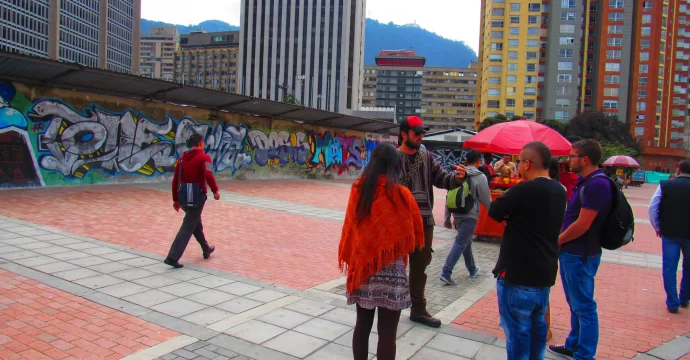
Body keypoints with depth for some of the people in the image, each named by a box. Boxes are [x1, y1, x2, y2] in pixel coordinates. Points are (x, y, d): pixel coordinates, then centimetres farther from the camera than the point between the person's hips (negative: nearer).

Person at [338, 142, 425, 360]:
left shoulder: (357, 189, -1)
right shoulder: (400, 193, -12)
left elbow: (349, 228, 7)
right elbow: (416, 234, -3)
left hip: (362, 265, 5)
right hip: (390, 270, -4)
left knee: (362, 324, 16)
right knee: (387, 332, 4)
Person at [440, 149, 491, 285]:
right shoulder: (480, 177, -11)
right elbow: (486, 200, -7)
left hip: (457, 214, 6)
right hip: (470, 215, -6)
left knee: (466, 241, 21)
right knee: (460, 243, -5)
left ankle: (472, 269, 36)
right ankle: (446, 273, -12)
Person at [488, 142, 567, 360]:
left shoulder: (524, 190, -21)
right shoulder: (559, 191, 6)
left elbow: (494, 211, -10)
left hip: (518, 273, -8)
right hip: (545, 271, 8)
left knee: (517, 328, 3)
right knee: (537, 324, 20)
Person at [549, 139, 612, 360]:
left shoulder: (597, 184, -21)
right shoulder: (584, 182, 11)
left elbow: (582, 224, -23)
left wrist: (557, 241, -9)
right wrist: (561, 242, 7)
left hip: (580, 255, -10)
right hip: (570, 252, 10)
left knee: (583, 307, 2)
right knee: (575, 304, 20)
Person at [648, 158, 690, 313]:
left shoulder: (665, 185, -6)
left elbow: (652, 208, -8)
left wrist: (657, 227, 4)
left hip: (669, 233, -1)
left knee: (669, 268, 7)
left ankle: (672, 303, 9)